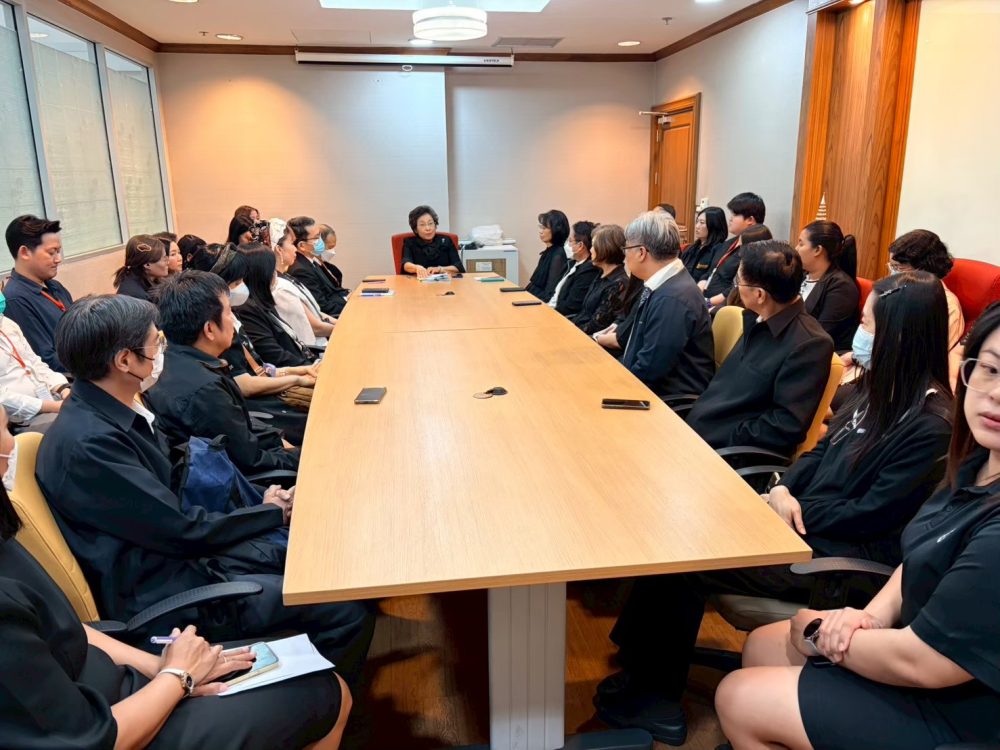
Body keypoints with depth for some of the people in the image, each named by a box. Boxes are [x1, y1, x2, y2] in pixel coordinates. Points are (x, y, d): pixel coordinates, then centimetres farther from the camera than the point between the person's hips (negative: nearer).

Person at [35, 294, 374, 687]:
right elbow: (182, 530, -22)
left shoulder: (110, 413, 2)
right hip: (159, 596, -9)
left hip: (174, 555, 9)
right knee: (347, 610, -12)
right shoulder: (87, 443, -27)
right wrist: (274, 512, -8)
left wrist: (267, 501, -3)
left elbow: (175, 494, 9)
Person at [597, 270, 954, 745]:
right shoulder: (882, 387, 8)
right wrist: (784, 490, -6)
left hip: (845, 555, -9)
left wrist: (793, 509, -12)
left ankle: (653, 696, 4)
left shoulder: (931, 425, -19)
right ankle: (642, 663, 2)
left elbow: (870, 516, -20)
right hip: (811, 520, 9)